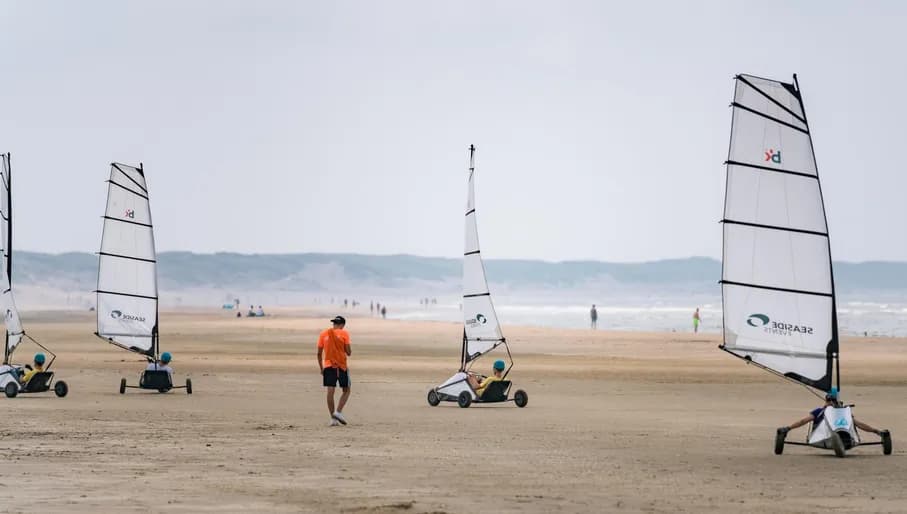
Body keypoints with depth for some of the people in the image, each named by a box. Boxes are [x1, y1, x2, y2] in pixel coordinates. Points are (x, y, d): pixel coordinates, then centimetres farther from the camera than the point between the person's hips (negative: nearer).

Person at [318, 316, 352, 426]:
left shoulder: (323, 334, 6)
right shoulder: (344, 333, -3)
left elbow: (319, 353, 5)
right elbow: (348, 352, -7)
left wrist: (321, 368, 14)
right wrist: (350, 351, 16)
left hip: (328, 366, 3)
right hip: (341, 366, -3)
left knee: (330, 391, 1)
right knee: (346, 390, 11)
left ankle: (333, 418, -1)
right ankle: (338, 412, -6)